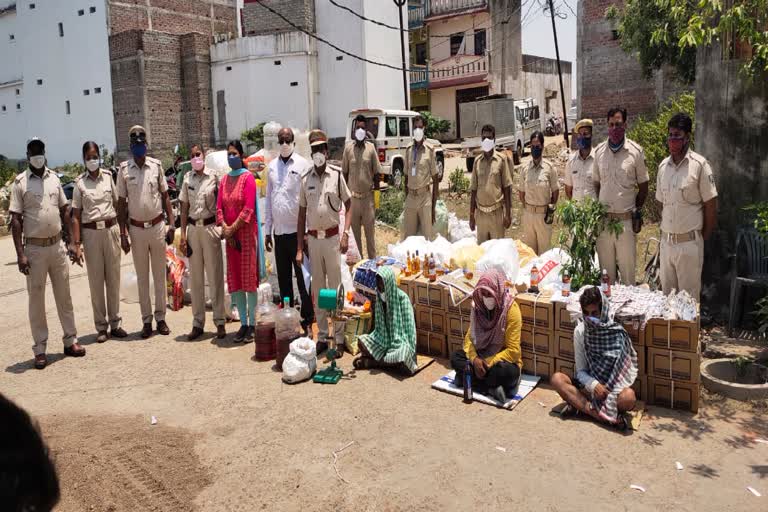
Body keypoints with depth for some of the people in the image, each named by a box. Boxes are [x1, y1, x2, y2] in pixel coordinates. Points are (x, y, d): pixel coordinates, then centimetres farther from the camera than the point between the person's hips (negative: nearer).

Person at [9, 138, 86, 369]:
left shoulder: (54, 178, 7)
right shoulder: (20, 182, -5)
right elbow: (15, 220, -7)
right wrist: (20, 254, -13)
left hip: (57, 245, 4)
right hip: (34, 248, -4)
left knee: (64, 295, 10)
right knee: (36, 299, 4)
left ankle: (70, 340, 20)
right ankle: (40, 349, 12)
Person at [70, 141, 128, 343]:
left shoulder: (108, 176, 6)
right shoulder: (80, 183, 1)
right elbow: (76, 216, 0)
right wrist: (77, 244, -6)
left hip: (111, 229, 2)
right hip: (91, 232, -1)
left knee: (113, 277, 6)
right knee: (96, 280, 3)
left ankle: (115, 323, 15)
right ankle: (101, 326, 12)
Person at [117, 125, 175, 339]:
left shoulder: (156, 165, 2)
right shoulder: (124, 168, 0)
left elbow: (165, 196, 7)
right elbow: (121, 202, 2)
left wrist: (171, 223, -1)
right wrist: (123, 234, -2)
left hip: (157, 226, 1)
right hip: (136, 228, 0)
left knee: (159, 274, 7)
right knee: (142, 277, 7)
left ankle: (161, 317, 15)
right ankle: (146, 320, 15)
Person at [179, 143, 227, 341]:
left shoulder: (213, 177, -1)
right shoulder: (187, 178, 8)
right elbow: (185, 208, 9)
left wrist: (222, 228, -9)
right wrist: (183, 234, 4)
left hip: (210, 227, -3)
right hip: (193, 228, 3)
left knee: (215, 276, 0)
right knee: (195, 278, 8)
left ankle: (220, 321, 9)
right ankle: (198, 323, 17)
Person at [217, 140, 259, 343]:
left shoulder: (248, 178, -6)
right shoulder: (224, 180, 12)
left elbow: (248, 209, -13)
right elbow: (219, 207, 8)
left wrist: (232, 228, -14)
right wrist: (224, 228, -8)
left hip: (246, 233, -6)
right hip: (230, 234, 6)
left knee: (249, 277, -3)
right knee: (234, 279, 7)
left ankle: (252, 324, 4)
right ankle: (243, 323, 15)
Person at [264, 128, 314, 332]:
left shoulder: (303, 164, -4)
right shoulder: (272, 166, 12)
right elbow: (268, 199, 15)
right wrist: (267, 230, 12)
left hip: (297, 230, -5)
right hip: (279, 231, 5)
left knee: (302, 277, 1)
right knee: (283, 278, 12)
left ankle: (307, 317, 12)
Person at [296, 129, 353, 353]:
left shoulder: (337, 176, -1)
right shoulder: (305, 180, 7)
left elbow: (349, 205, 4)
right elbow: (301, 214, 9)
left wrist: (345, 234, -8)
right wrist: (299, 248, 6)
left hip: (332, 237, -3)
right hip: (313, 239, 3)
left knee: (335, 287, -1)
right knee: (317, 289, 9)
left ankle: (339, 338, 6)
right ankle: (322, 337, 18)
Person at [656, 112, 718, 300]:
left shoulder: (699, 165, -9)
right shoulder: (663, 165, 8)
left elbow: (711, 207, -6)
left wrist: (703, 240, -1)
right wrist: (666, 232, 12)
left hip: (689, 242, -5)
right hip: (666, 241, 5)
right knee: (667, 294, 13)